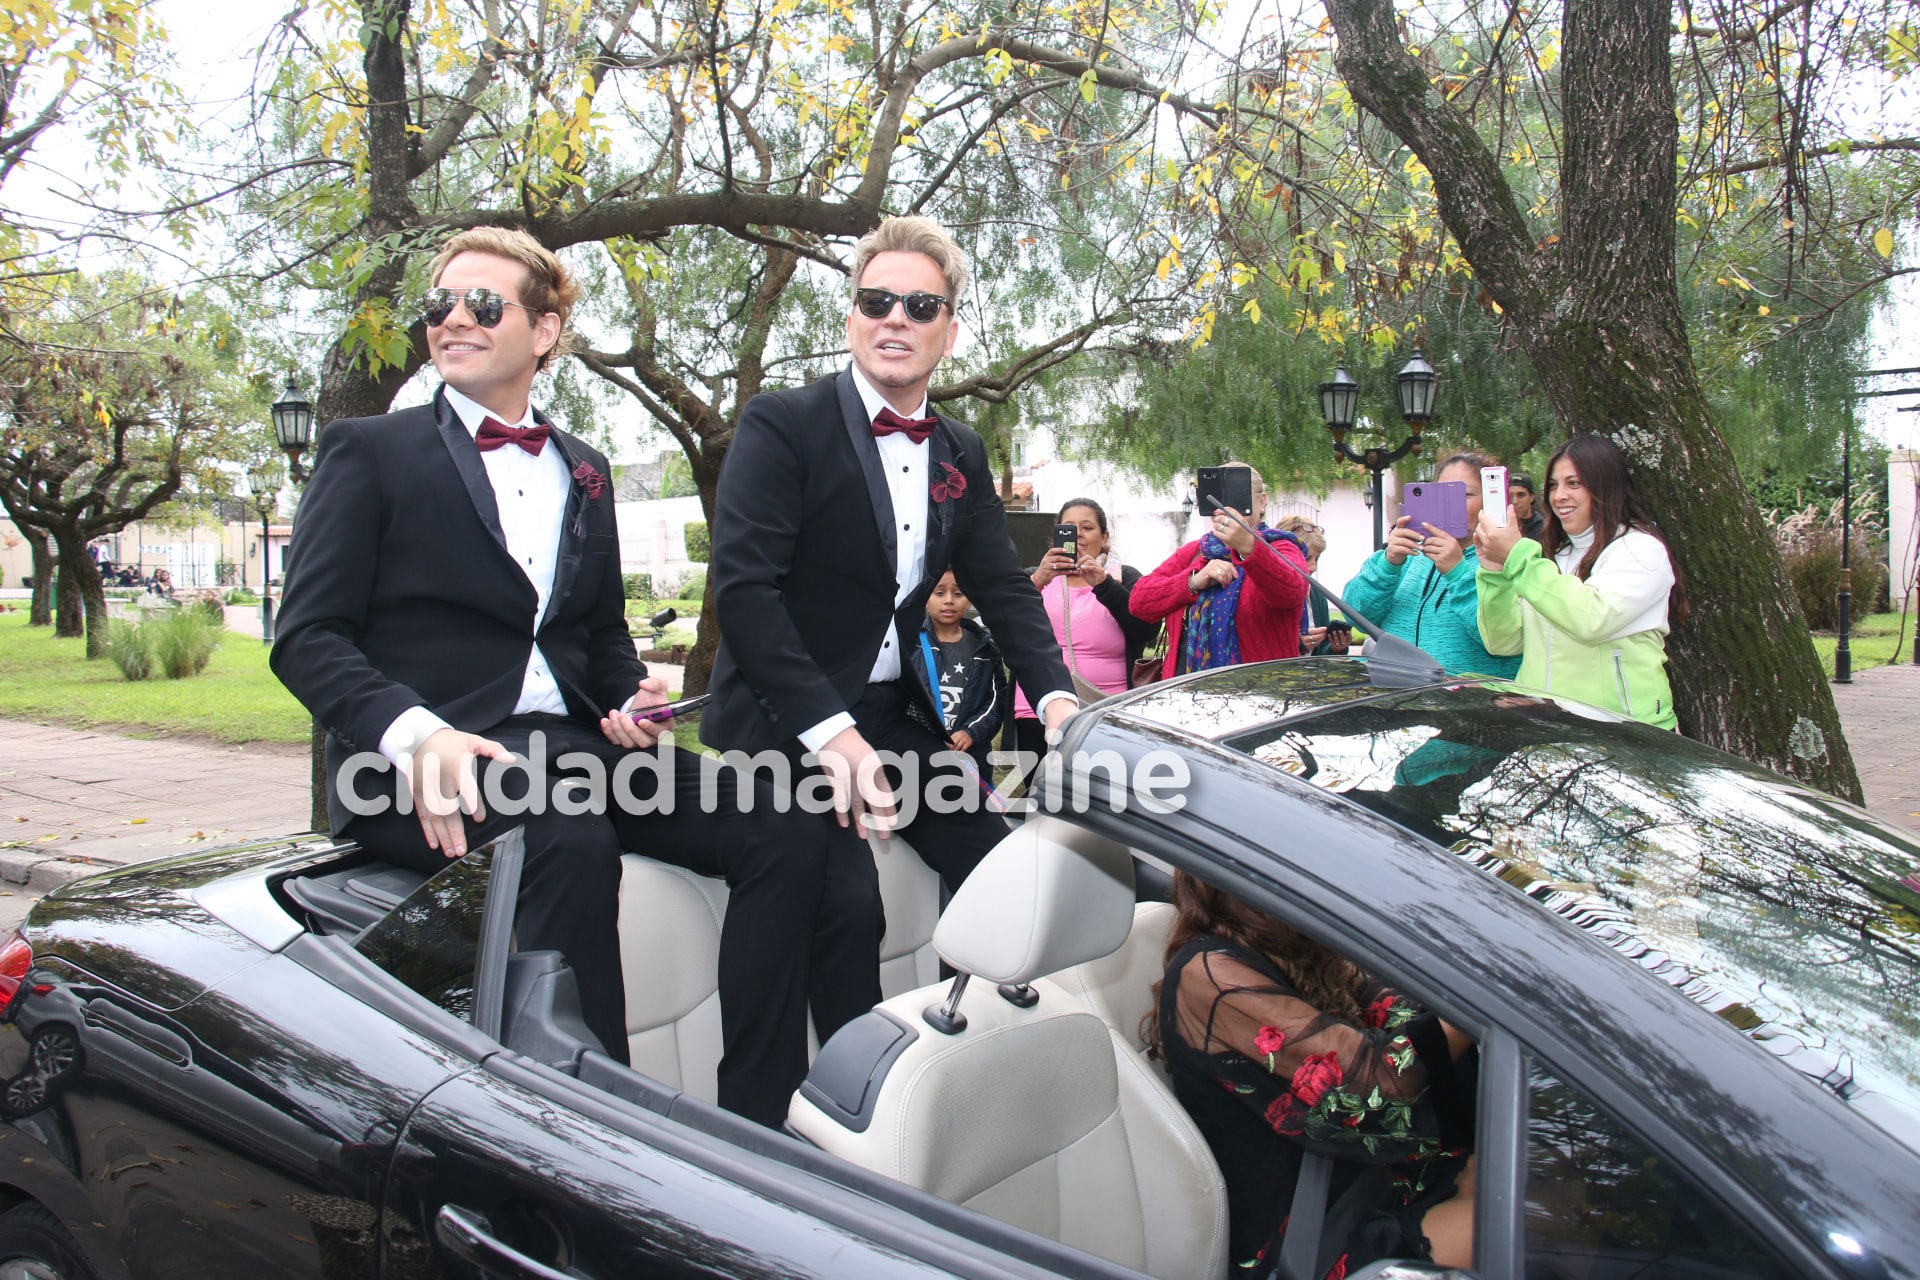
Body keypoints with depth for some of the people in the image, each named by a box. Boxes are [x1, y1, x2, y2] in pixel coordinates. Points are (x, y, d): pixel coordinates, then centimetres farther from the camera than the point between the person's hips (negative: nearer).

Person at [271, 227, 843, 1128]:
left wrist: (631, 698, 5)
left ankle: (754, 1130, -14)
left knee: (785, 835, -16)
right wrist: (415, 732, -22)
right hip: (429, 760, -5)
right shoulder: (368, 452, 8)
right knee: (571, 842, -38)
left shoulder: (584, 471, 23)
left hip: (571, 742, 5)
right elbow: (308, 638, -2)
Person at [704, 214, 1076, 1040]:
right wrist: (830, 730, -27)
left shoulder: (962, 456, 10)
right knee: (847, 905, -21)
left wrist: (1054, 695, -8)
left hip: (894, 715, 7)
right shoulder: (782, 424, -12)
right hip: (788, 720, -6)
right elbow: (741, 586, -20)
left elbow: (1003, 588, 10)